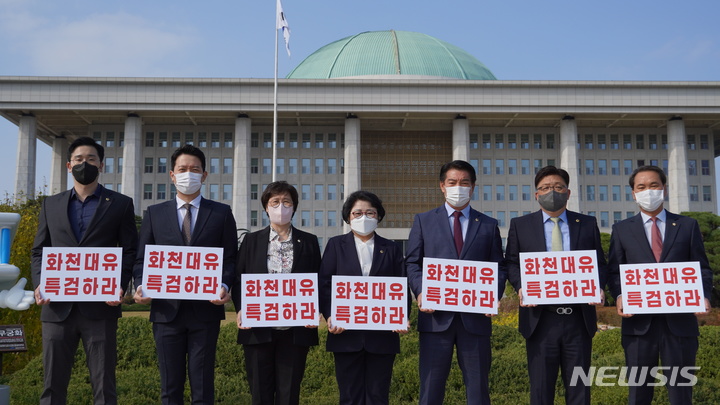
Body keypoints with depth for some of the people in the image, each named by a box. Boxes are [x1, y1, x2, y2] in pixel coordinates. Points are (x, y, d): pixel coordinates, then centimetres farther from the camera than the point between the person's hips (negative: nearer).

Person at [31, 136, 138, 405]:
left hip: (100, 307, -2)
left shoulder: (120, 204, 8)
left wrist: (120, 287, -12)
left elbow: (130, 251, 4)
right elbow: (39, 251, 15)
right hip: (57, 307, 3)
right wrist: (39, 284, -4)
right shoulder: (51, 204, 16)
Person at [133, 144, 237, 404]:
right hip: (166, 310, 1)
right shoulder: (154, 214, 11)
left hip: (205, 310, -1)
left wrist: (224, 286, -15)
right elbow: (142, 259, 9)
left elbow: (230, 258, 4)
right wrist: (141, 286, -10)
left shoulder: (221, 213, 7)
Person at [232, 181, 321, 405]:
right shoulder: (251, 240, 9)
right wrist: (241, 309, -10)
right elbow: (239, 280, 7)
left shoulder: (309, 242, 8)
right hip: (258, 329, 1)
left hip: (295, 331, 0)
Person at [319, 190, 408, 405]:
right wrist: (329, 316, -12)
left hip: (382, 334, 1)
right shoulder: (336, 245, 10)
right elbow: (325, 284, 3)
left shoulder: (391, 249, 13)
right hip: (346, 334, -1)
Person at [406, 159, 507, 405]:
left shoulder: (488, 225, 13)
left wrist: (493, 297, -9)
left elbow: (499, 267, 10)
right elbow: (412, 263, 7)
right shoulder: (423, 221, 11)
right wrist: (420, 292, -11)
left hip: (475, 316, 1)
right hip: (435, 315, -1)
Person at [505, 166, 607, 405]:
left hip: (579, 318, 1)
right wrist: (520, 287, -12)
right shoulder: (520, 225, 7)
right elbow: (511, 263, 6)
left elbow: (600, 263, 10)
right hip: (540, 319, -1)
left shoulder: (587, 224, 10)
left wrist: (598, 287, -9)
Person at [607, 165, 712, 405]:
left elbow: (702, 268, 8)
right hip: (639, 322, 0)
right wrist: (619, 296, -13)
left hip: (680, 321, 0)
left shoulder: (688, 226, 10)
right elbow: (614, 271, 7)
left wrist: (704, 296, -11)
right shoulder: (622, 230, 9)